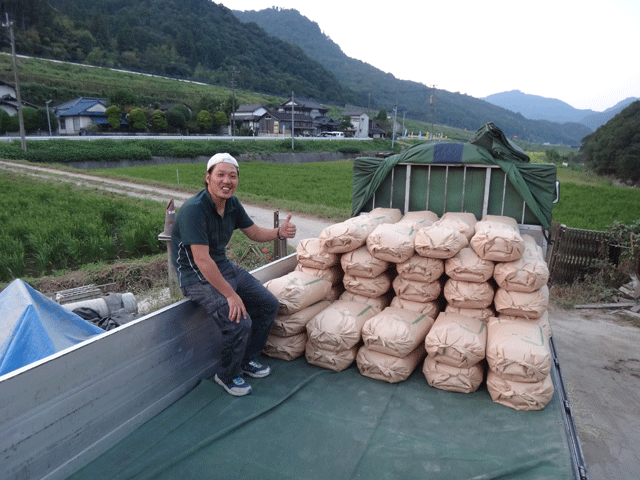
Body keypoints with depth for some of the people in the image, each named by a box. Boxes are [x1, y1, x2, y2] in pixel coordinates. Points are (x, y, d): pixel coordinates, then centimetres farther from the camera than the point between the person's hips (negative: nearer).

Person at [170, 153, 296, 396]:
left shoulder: (232, 203, 0)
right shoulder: (194, 209, -26)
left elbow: (254, 232, 13)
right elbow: (201, 259, -30)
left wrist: (279, 232, -8)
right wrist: (230, 294, -29)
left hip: (224, 267, 9)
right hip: (198, 277, -9)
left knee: (269, 304, 7)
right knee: (239, 322, -24)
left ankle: (246, 359, 25)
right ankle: (227, 376, 6)